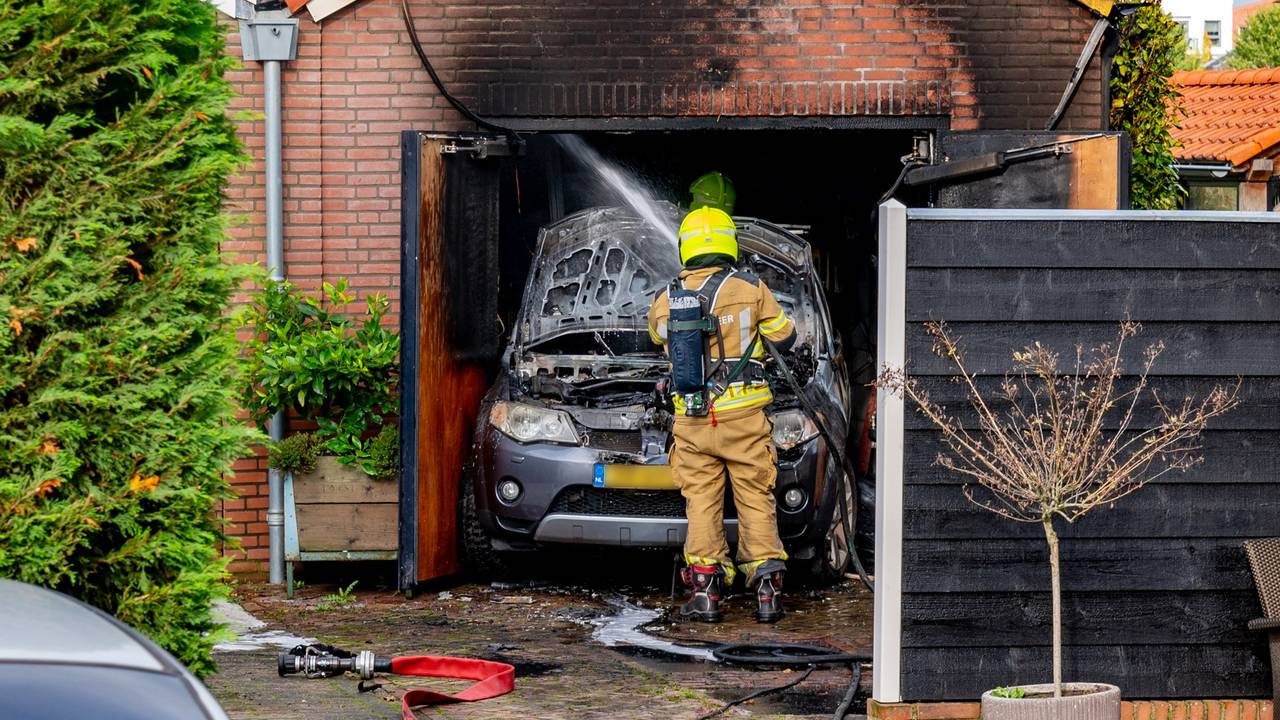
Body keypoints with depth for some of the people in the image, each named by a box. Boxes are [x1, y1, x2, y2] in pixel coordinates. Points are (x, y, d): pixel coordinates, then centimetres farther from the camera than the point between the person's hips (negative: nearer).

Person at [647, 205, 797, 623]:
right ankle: (767, 591, 3)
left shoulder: (665, 301, 4)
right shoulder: (751, 290, -4)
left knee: (701, 503, 8)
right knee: (756, 501, 6)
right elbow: (784, 337, 6)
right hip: (744, 417, -1)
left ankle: (704, 592, 3)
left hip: (692, 420, 2)